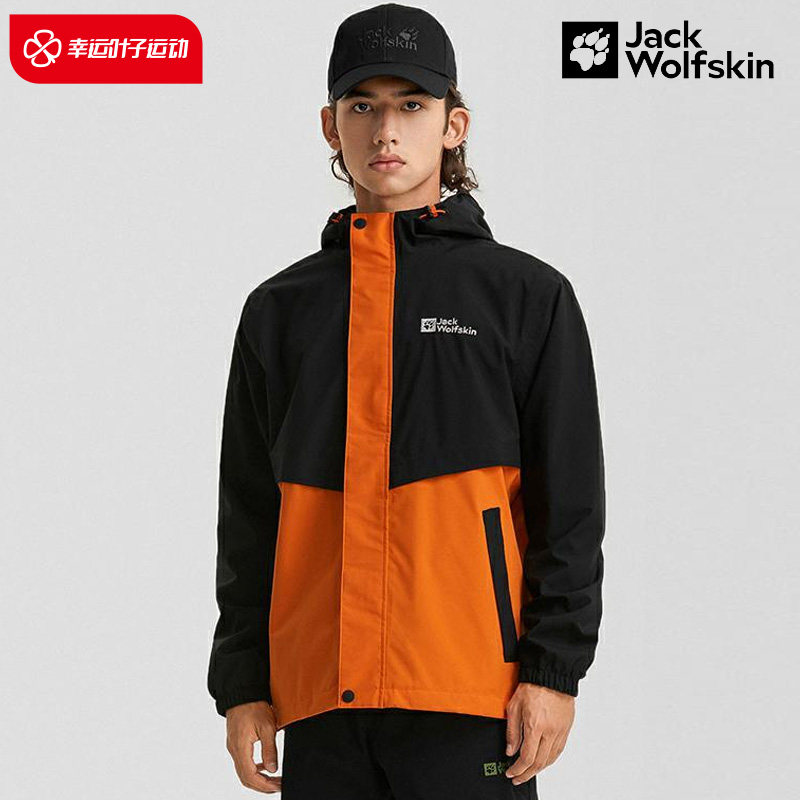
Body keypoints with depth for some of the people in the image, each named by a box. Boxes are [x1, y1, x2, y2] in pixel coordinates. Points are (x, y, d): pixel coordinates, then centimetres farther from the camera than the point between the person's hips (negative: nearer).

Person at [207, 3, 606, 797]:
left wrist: (553, 671, -6)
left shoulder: (528, 294, 4)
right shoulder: (280, 309, 13)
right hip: (321, 699, 3)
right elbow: (248, 517, 15)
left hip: (470, 700, -3)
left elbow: (571, 504, 1)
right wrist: (242, 685, 9)